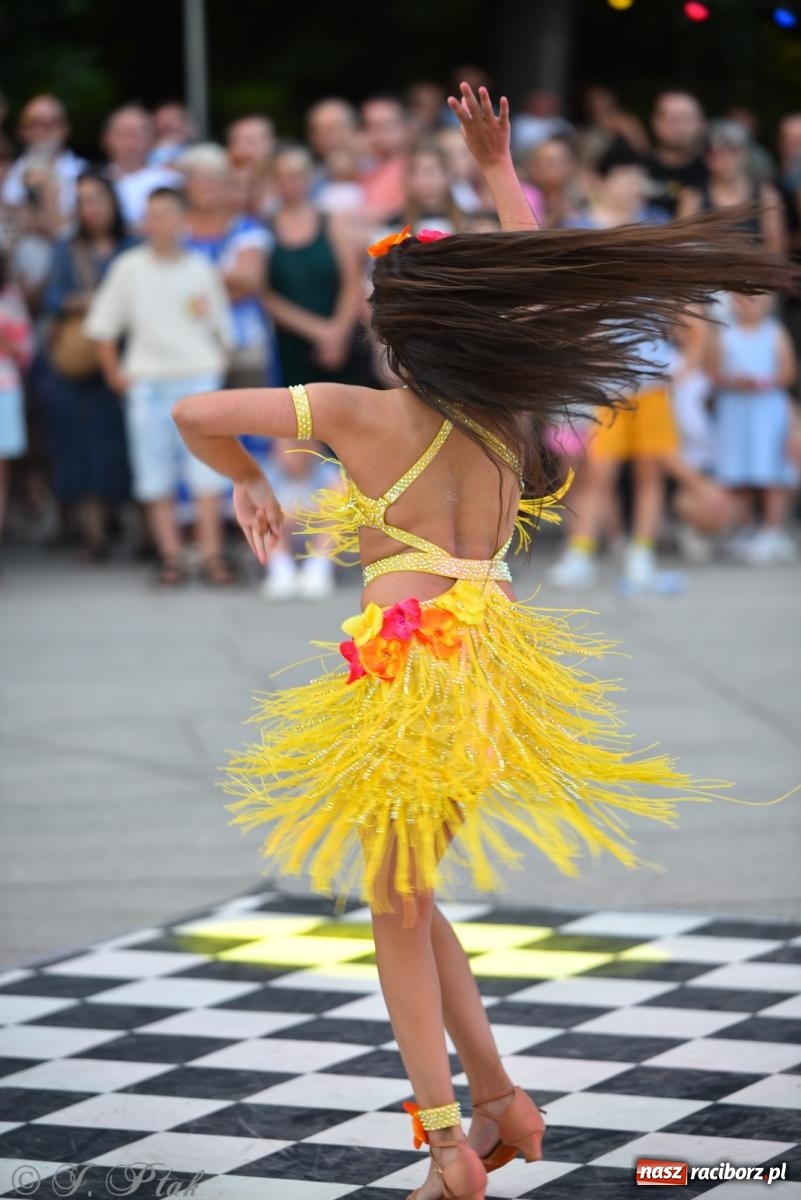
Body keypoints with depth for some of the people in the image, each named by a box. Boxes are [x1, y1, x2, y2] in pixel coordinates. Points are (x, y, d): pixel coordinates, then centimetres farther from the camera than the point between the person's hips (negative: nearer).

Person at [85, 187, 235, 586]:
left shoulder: (200, 269, 5)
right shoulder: (129, 268, 3)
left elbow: (223, 329, 13)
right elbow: (102, 327, 7)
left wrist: (217, 365, 4)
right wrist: (116, 373, 3)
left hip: (198, 377, 0)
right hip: (147, 383, 0)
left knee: (206, 470, -7)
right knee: (156, 476, -1)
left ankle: (211, 555, -5)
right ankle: (170, 556, 3)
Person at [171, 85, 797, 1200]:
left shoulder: (361, 414, -8)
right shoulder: (515, 407, 3)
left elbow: (195, 414, -5)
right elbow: (543, 282, 21)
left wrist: (247, 482, 14)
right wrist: (499, 169, 29)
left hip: (404, 664, -5)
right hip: (492, 669, 5)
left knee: (398, 910, 5)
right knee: (413, 896, 20)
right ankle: (499, 1098, 14)